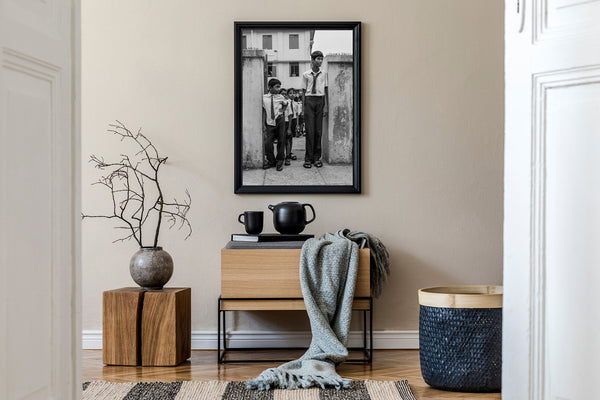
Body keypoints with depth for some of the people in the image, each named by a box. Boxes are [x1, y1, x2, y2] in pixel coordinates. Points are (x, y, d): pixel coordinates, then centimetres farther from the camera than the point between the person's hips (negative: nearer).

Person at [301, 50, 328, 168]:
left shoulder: (324, 73, 6)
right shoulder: (306, 74, 4)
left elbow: (326, 90, 8)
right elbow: (304, 91, 8)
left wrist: (326, 106, 2)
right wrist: (303, 107, 4)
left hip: (320, 100, 1)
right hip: (309, 100, -1)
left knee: (319, 130, 3)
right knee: (309, 130, -3)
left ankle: (317, 158, 10)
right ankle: (308, 158, 2)